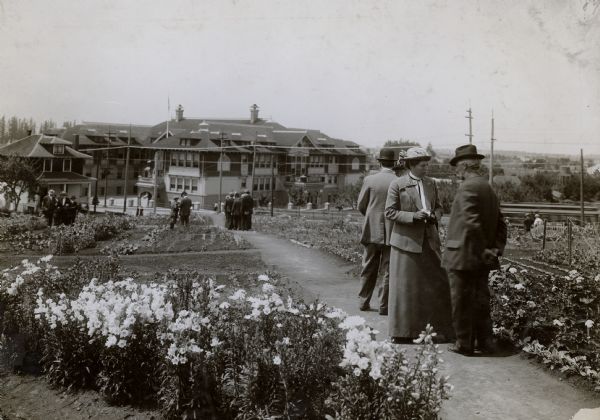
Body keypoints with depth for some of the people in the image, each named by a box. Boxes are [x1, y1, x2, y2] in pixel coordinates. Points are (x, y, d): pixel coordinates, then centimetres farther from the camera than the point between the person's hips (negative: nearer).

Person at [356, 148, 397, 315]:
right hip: (392, 231, -1)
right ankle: (384, 306, 9)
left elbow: (361, 205, 1)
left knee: (368, 269, 14)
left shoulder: (369, 180, -5)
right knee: (388, 271, 7)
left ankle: (363, 301, 21)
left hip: (372, 231, 2)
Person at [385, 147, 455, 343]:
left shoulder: (431, 183, 11)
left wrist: (434, 216, -5)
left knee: (437, 284, 6)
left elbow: (438, 207, 18)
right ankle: (402, 332, 14)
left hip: (430, 241, 5)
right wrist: (413, 216, -19)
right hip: (406, 241, -5)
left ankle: (444, 329, 18)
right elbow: (390, 212, -7)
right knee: (404, 287, 2)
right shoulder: (397, 185, -5)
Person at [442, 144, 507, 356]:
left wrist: (484, 250, -17)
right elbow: (500, 224, 14)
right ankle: (485, 341, 24)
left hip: (464, 255, -8)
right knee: (480, 299, 17)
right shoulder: (489, 189, 13)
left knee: (462, 301, 3)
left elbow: (472, 222, -25)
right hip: (481, 259, 8)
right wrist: (497, 248, 9)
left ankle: (464, 344, 12)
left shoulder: (467, 187, -16)